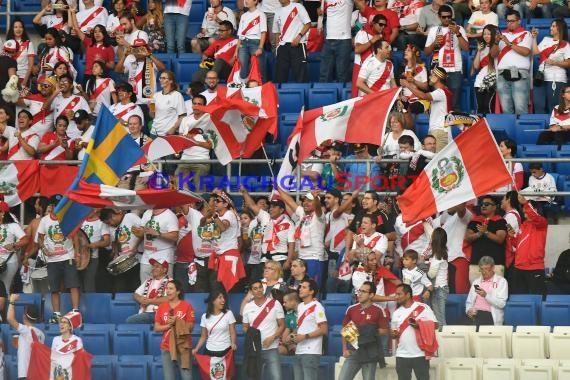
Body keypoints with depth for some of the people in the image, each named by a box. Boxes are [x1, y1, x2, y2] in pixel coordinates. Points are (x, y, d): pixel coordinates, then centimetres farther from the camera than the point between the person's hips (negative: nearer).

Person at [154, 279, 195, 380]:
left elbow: (190, 327, -5)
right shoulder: (162, 307, 7)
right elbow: (157, 328, 4)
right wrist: (169, 325, -13)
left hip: (183, 347, -3)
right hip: (167, 347, 3)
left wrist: (177, 322, -19)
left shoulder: (186, 306, -2)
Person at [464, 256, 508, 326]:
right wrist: (469, 310, 0)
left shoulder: (501, 281, 6)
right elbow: (469, 302, 23)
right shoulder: (476, 281, 22)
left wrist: (486, 295, -17)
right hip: (476, 314, 4)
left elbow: (502, 304, -5)